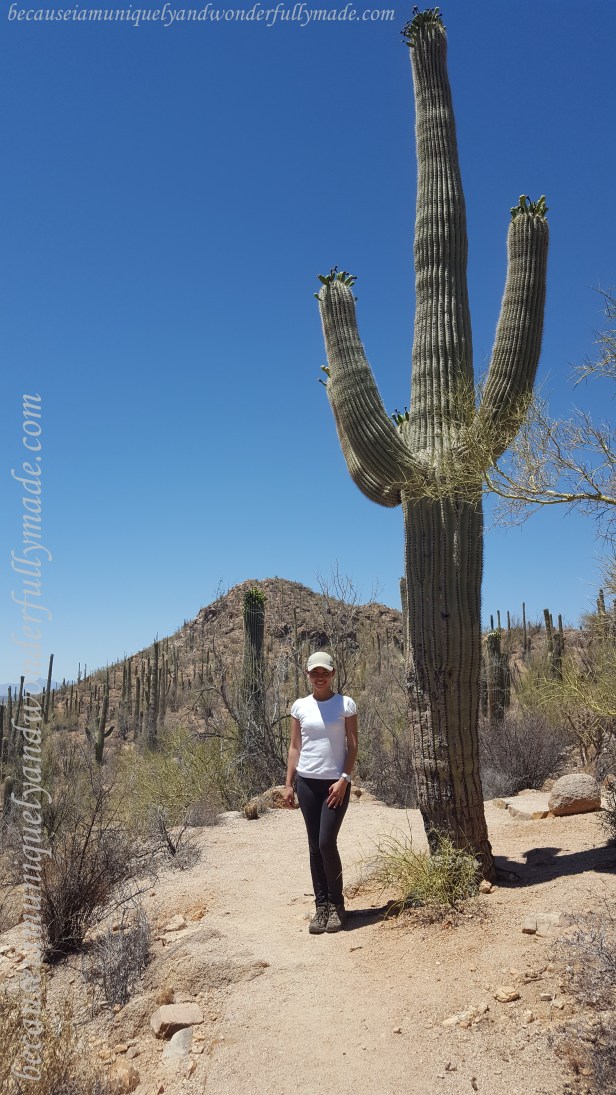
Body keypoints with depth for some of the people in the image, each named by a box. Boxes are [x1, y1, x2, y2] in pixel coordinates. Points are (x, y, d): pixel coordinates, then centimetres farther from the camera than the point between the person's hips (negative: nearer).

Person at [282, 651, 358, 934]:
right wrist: (288, 784, 3)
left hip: (336, 783, -3)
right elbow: (295, 747, 7)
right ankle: (321, 906, 18)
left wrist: (343, 779, -12)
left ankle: (337, 905, 11)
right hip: (307, 782, 3)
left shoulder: (346, 704, -3)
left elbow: (353, 746, -3)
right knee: (314, 846, 7)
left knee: (327, 843, -9)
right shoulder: (300, 706, 4)